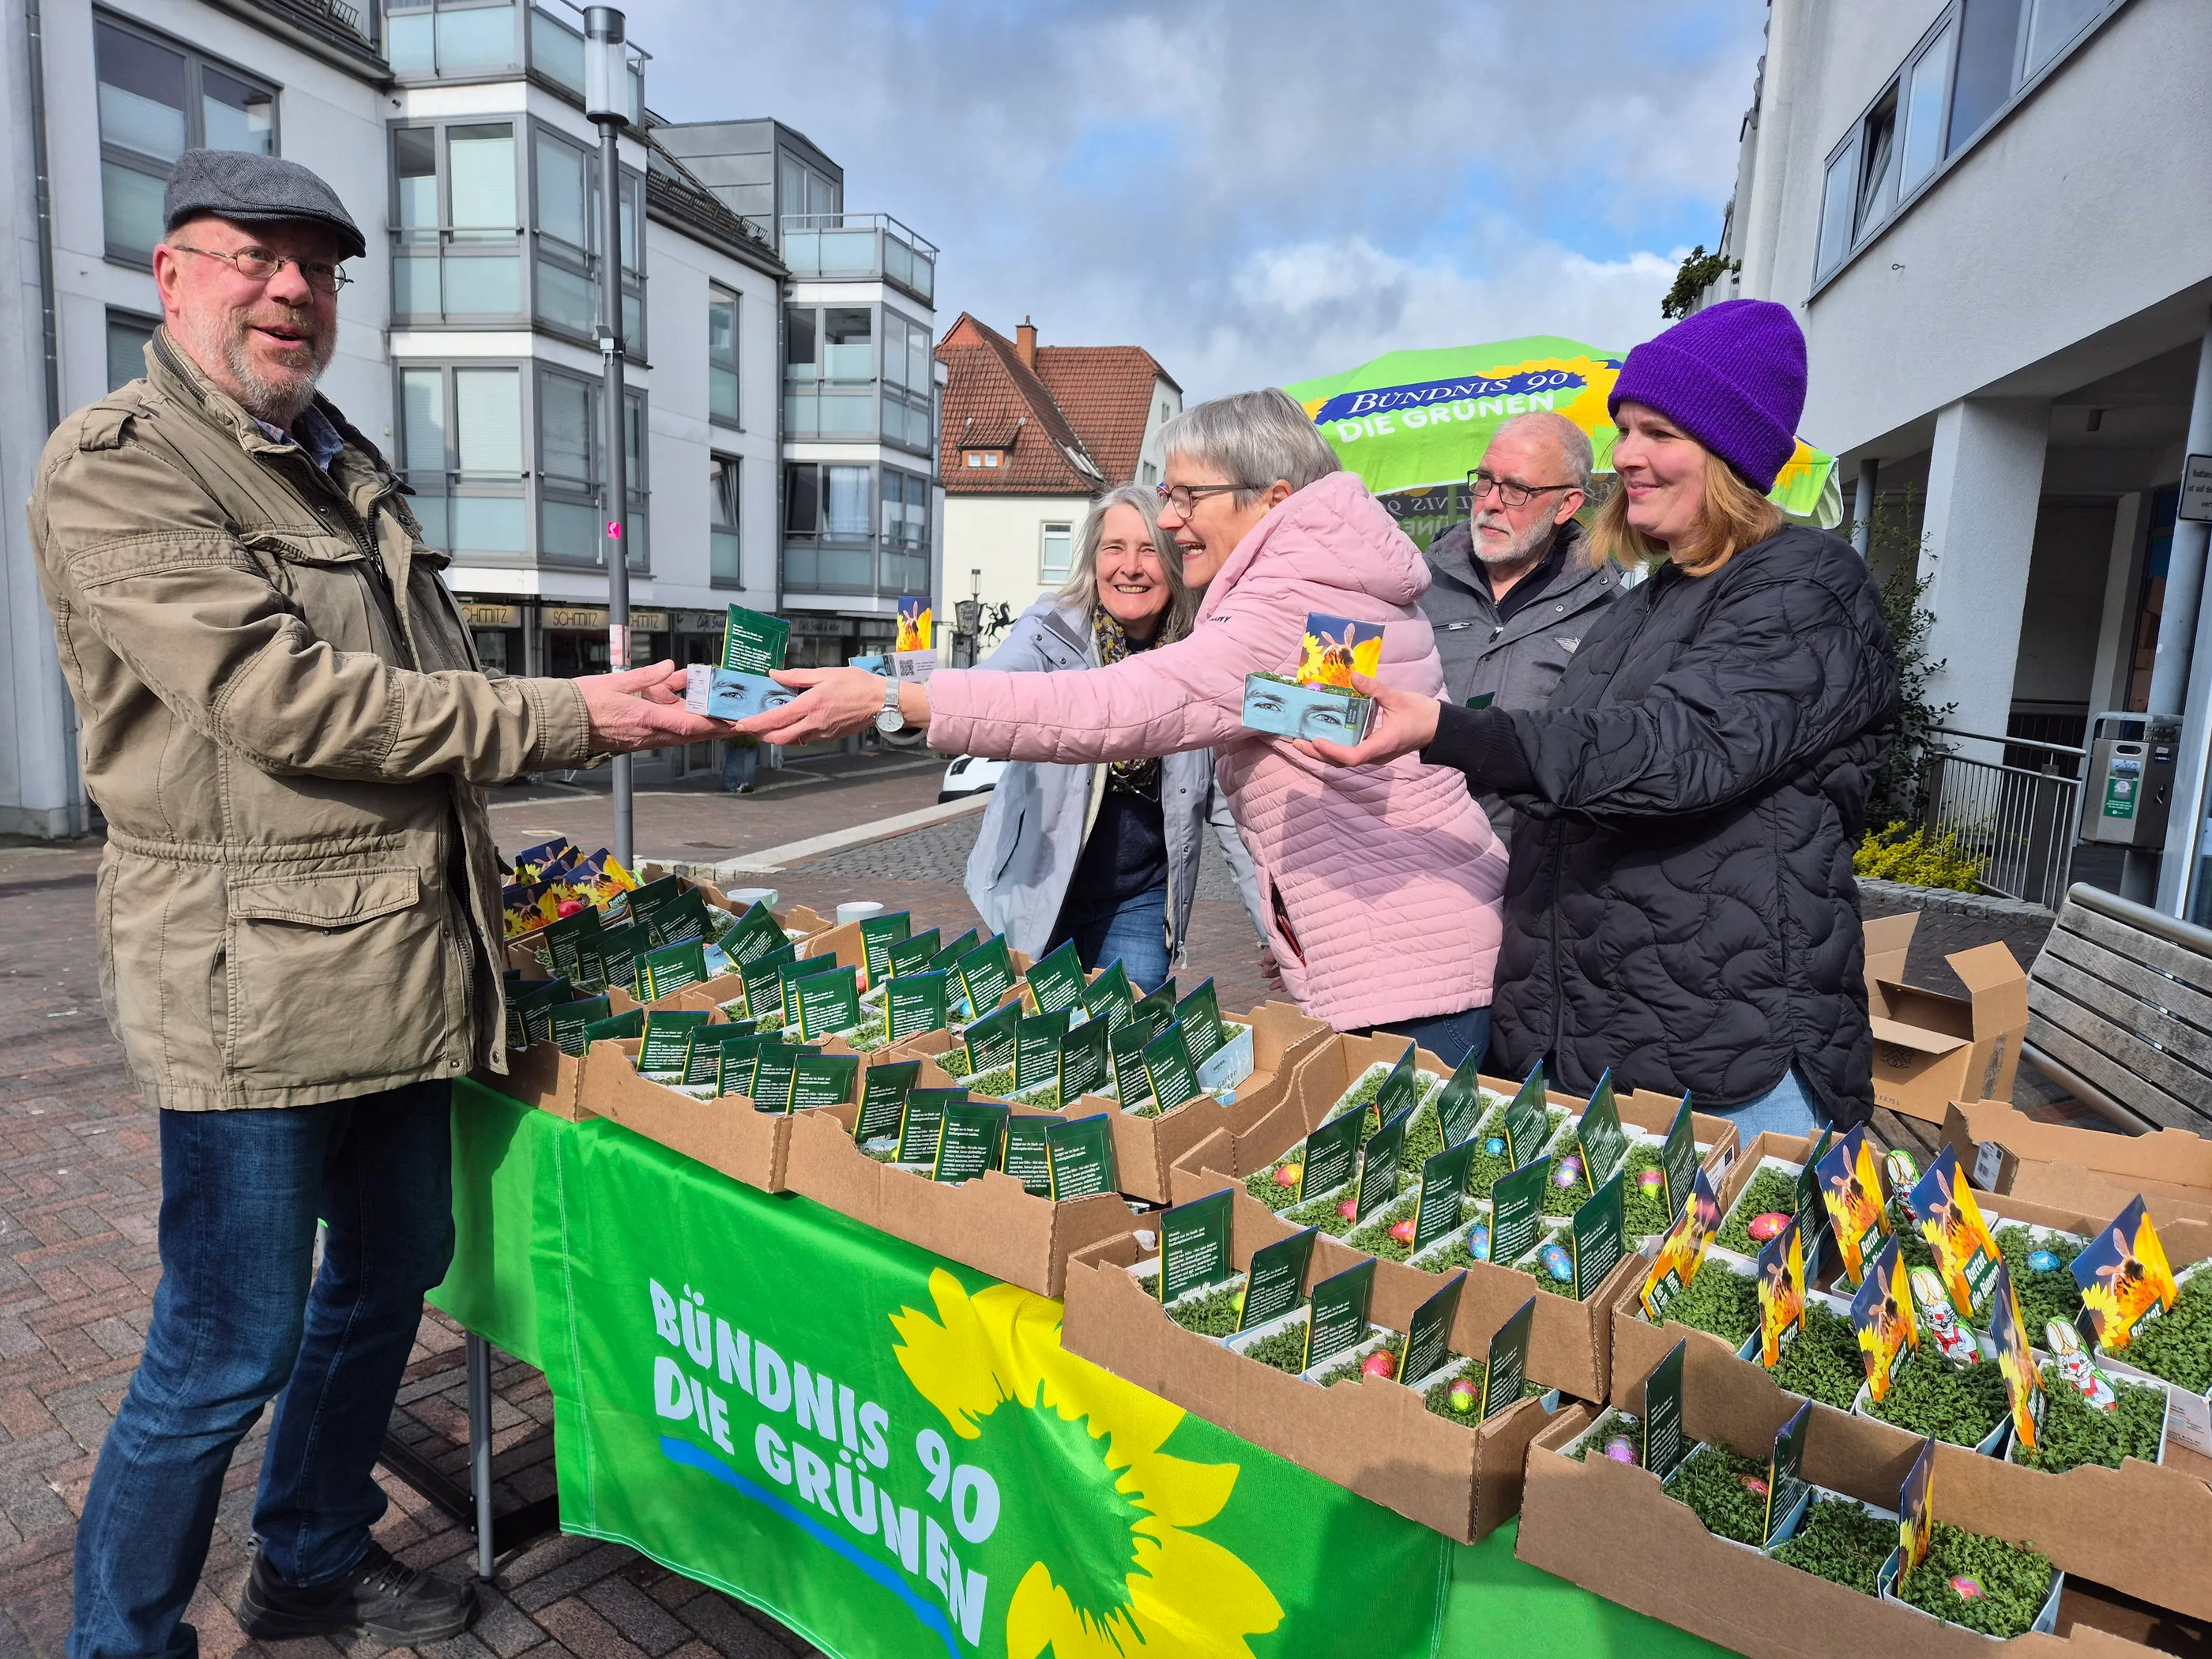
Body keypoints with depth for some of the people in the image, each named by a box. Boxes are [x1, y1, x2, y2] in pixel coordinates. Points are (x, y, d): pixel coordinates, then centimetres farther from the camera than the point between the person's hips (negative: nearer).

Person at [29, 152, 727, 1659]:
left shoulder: (354, 474, 18)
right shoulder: (114, 466, -8)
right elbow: (283, 701, -20)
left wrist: (609, 710, 11)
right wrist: (567, 714, -21)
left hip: (409, 956, 9)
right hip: (254, 981, -8)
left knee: (392, 1270, 20)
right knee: (232, 1350, 2)